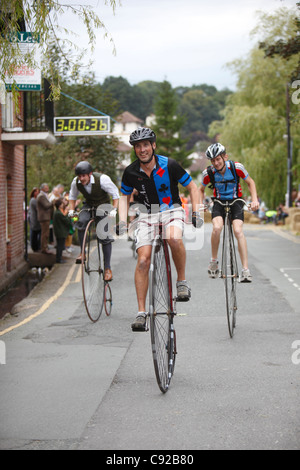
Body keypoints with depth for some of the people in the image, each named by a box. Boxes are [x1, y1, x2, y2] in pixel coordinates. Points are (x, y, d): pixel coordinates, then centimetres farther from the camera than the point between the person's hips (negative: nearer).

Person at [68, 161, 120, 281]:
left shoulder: (102, 179, -26)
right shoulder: (76, 182, -14)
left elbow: (115, 194, -15)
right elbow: (72, 197, 7)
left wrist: (114, 209, -25)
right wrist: (71, 210, -6)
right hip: (89, 205, 3)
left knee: (105, 236, -14)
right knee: (81, 222, -31)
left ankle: (107, 268, -6)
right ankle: (83, 252, -14)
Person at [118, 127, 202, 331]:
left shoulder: (169, 165, -15)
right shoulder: (131, 172, -7)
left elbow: (192, 187, -4)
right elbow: (125, 197, 11)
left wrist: (196, 213, -13)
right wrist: (123, 221, -4)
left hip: (172, 211, -2)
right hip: (147, 215, 3)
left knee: (174, 238, -37)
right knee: (143, 260, -13)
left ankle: (182, 281, -15)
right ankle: (141, 312, -7)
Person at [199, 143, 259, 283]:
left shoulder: (236, 167, -17)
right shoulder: (208, 173, -13)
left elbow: (250, 182, 0)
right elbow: (201, 190, 7)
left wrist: (254, 200, -12)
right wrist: (200, 204, -9)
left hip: (235, 201, -1)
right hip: (219, 202, 1)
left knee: (238, 231, -24)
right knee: (217, 228, -29)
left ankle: (246, 270, -23)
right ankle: (214, 261, -7)